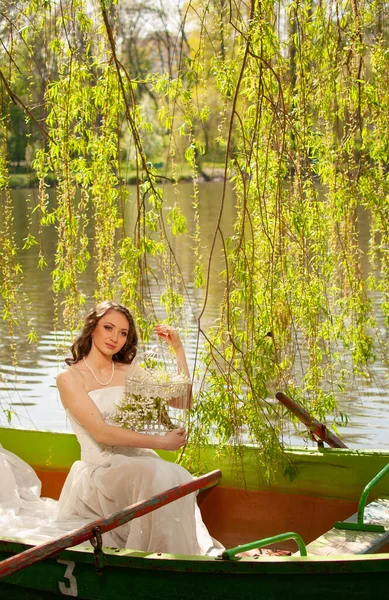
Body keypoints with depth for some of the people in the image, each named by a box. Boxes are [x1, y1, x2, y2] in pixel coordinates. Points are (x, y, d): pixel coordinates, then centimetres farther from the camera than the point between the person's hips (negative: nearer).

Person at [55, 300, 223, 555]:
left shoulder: (130, 371, 14)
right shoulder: (69, 378, -2)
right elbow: (102, 433, -12)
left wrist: (178, 349, 6)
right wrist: (160, 442, -16)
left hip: (138, 462, 4)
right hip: (100, 470, -4)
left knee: (178, 477, -31)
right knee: (157, 474, -35)